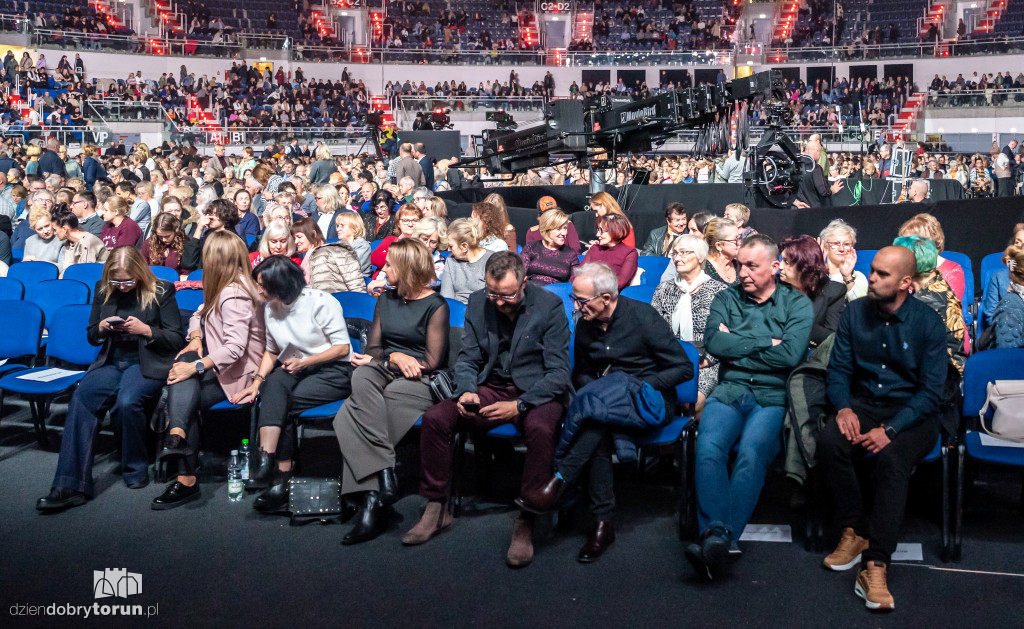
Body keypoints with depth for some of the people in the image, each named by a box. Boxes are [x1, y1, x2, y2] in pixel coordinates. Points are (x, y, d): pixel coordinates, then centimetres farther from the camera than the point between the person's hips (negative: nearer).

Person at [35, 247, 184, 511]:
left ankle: (135, 471, -10)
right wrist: (102, 327, -4)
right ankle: (71, 485, -28)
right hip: (111, 361, 4)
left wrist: (145, 329, -16)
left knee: (126, 401, -35)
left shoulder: (162, 291, -1)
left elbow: (176, 340, -1)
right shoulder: (103, 290, 12)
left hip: (148, 363, -4)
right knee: (81, 398, -27)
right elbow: (92, 337, 19)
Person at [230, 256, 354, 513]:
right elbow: (272, 350, 16)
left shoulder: (321, 302, -11)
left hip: (334, 371, -5)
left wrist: (304, 362, -18)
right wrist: (257, 381, 0)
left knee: (280, 404, -27)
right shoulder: (270, 310, 8)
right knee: (274, 383, -30)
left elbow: (342, 347, -10)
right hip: (294, 369, 5)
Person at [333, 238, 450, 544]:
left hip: (419, 382, -5)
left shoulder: (435, 305, -2)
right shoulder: (385, 300, 18)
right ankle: (384, 473, -37)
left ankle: (371, 501, -27)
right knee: (361, 376, -31)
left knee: (352, 414, -28)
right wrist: (395, 357, -7)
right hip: (384, 374, 5)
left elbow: (431, 362, -7)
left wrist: (381, 358, -5)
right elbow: (373, 348, 16)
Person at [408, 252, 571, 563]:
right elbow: (468, 359, 10)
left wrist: (520, 405, -25)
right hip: (490, 389, 4)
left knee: (539, 429, -38)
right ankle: (437, 509, -2)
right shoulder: (478, 303, 3)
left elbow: (559, 372, -13)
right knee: (434, 418, -18)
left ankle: (526, 523, -24)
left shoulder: (549, 306, -10)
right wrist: (466, 392, -13)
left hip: (536, 391, -4)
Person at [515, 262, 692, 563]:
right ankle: (603, 523, -29)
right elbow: (580, 374, 21)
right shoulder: (585, 327, 6)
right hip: (604, 402, 4)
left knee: (595, 404, -36)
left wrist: (639, 386, -15)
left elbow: (684, 368, -8)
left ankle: (559, 481, -34)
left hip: (650, 400, -4)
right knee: (597, 427, -34)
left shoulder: (643, 317, -10)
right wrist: (591, 388, -3)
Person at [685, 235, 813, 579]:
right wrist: (766, 341, -1)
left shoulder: (797, 303, 10)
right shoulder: (726, 299, 17)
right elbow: (714, 343, -2)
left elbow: (790, 354, -7)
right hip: (728, 392, 2)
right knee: (708, 447, -30)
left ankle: (720, 538, -38)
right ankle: (716, 533, -36)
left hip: (772, 397, -2)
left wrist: (736, 346, 0)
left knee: (752, 451, -32)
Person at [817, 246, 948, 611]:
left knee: (892, 458, -35)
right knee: (829, 441, -29)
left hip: (912, 414, -3)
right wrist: (843, 408, -15)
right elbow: (838, 370, 6)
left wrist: (890, 429, -22)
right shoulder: (854, 314, 3)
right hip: (864, 405, 3)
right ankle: (854, 532, -14)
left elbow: (931, 391, -10)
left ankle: (874, 567, -36)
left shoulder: (928, 323, -7)